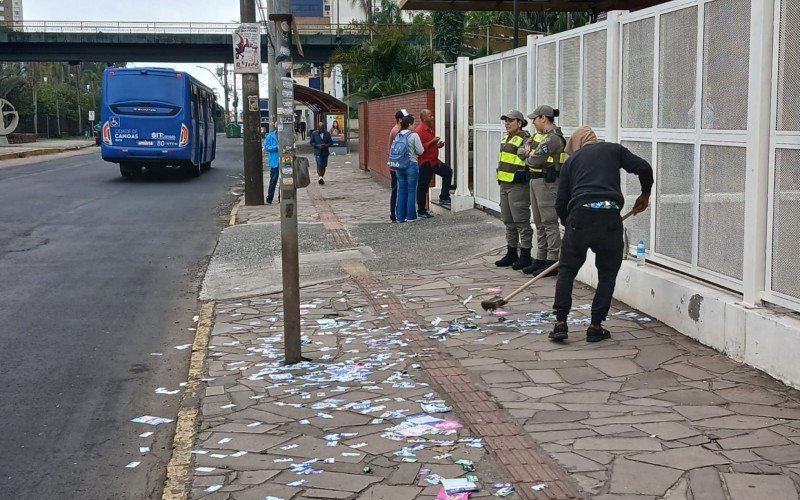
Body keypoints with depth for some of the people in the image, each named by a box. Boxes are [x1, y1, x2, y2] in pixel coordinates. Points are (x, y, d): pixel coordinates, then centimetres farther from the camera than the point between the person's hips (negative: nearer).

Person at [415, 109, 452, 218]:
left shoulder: (430, 129, 14)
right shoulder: (420, 131, -17)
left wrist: (438, 145, 9)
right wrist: (432, 142, -24)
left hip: (433, 161, 9)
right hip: (425, 163, -9)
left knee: (448, 172, 10)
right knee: (422, 187, -2)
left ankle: (444, 197, 14)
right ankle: (421, 211, 5)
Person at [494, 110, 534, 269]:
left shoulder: (524, 139, -13)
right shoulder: (506, 138, 17)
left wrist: (521, 176, -21)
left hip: (518, 186, -10)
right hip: (505, 184, 10)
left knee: (521, 220, -6)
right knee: (508, 221, 15)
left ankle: (525, 256, 1)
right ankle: (512, 254, 24)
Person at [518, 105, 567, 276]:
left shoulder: (553, 138, -16)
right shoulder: (539, 135, 16)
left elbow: (535, 160, -20)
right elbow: (521, 151, 15)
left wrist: (528, 158, 1)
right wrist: (529, 153, -6)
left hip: (547, 182, -10)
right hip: (535, 180, 10)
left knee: (549, 222, -7)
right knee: (539, 223, 14)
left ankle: (552, 261, -5)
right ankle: (541, 259, 21)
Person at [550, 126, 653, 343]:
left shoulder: (571, 161, 22)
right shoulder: (613, 149, 20)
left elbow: (560, 203, 17)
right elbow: (643, 168, 7)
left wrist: (569, 225, 32)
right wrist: (645, 194, 24)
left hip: (580, 215, 1)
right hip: (610, 217, -1)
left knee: (566, 270, 14)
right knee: (607, 274, 13)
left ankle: (561, 323, 8)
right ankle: (596, 327, 12)